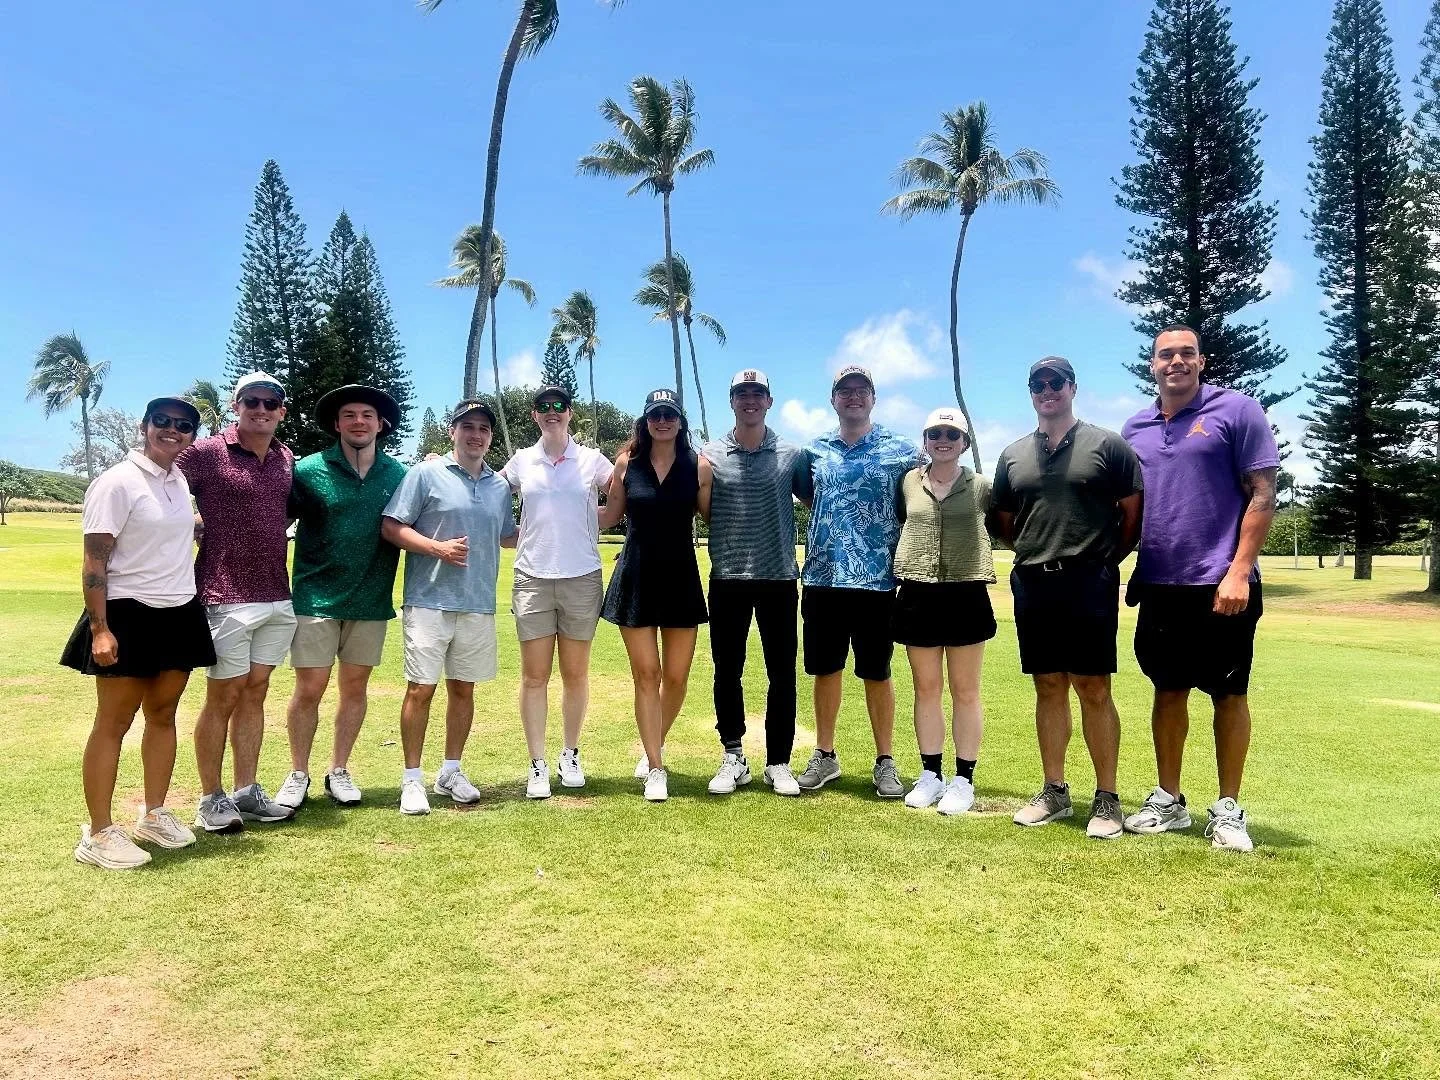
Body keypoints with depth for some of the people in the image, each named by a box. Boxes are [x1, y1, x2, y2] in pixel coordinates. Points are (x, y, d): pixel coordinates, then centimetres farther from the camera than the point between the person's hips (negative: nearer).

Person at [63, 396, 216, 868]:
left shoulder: (180, 481, 9)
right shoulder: (117, 482, -12)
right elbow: (94, 562, -15)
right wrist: (99, 628, -19)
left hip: (179, 615, 7)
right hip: (128, 616, -7)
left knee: (163, 714, 13)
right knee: (113, 723, 0)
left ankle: (154, 815, 26)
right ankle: (98, 834, 9)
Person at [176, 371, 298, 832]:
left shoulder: (287, 460, 9)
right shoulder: (205, 453, -8)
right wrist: (201, 528, -9)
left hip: (277, 596, 6)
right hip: (226, 598, -5)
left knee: (255, 692, 12)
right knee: (223, 696, 2)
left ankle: (247, 791, 21)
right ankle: (211, 799, 15)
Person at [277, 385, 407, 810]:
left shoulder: (398, 473, 1)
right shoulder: (309, 469, -4)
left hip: (371, 599, 2)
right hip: (316, 598, -2)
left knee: (355, 687, 12)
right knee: (308, 689, 3)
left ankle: (339, 771, 27)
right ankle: (298, 775, 21)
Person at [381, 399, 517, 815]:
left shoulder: (500, 485, 12)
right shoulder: (426, 474, -3)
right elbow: (391, 527, -7)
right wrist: (437, 548, -17)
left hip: (478, 605, 5)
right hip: (429, 601, -5)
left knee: (463, 687, 12)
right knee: (420, 688, -2)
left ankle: (451, 772, 26)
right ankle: (412, 779, 10)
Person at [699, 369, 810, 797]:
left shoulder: (793, 454, 3)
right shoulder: (709, 455, 3)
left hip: (779, 579, 0)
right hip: (727, 581, 0)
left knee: (782, 674, 5)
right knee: (727, 672, 8)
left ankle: (778, 763, 18)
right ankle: (733, 758, 22)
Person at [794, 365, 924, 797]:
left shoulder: (901, 450, 1)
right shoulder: (814, 451, 9)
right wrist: (827, 528, 11)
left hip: (877, 579, -3)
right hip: (822, 578, 3)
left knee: (877, 673, 6)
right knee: (825, 669, 11)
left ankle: (885, 761, 19)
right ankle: (824, 755, 25)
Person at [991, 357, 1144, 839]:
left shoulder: (1107, 445, 1)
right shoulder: (1013, 455, 13)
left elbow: (1134, 510, 2)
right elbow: (1003, 521, 21)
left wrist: (1105, 556, 5)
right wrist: (1035, 550, 12)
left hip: (1089, 583, -4)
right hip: (1032, 584, 4)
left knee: (1093, 689, -2)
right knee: (1048, 688, 9)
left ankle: (1106, 799, 8)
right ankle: (1054, 791, 19)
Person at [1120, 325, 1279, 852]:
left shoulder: (1238, 411, -3)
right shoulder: (1135, 428, 11)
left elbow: (1262, 494, -8)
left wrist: (1239, 572, -15)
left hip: (1221, 585, -4)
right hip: (1158, 586, 5)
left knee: (1229, 695, 5)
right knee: (1168, 692, 12)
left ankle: (1227, 809, 17)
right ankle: (1168, 801, 23)